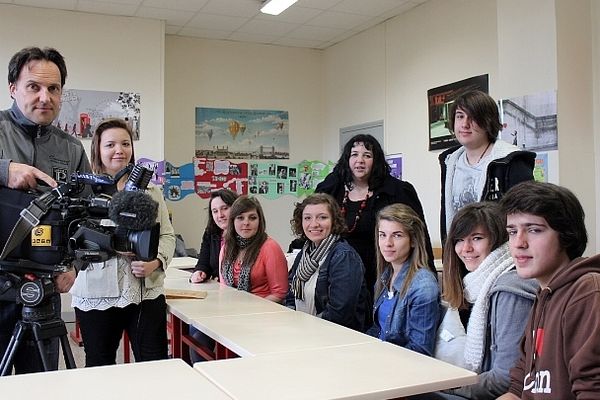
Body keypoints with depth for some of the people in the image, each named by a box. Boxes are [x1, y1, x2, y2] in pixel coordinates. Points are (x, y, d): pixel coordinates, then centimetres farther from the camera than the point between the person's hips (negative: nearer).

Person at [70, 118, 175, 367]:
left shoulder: (150, 191, 11)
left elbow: (167, 235, 10)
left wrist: (157, 261, -9)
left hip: (147, 293, 2)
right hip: (96, 295, -2)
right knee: (100, 369, 13)